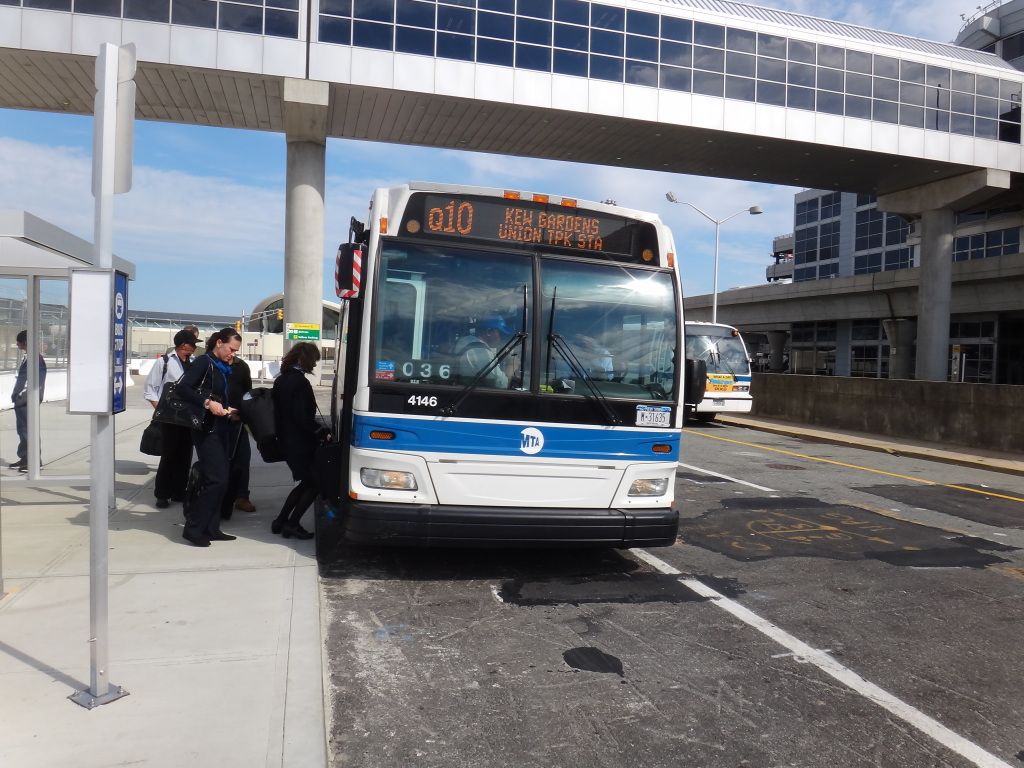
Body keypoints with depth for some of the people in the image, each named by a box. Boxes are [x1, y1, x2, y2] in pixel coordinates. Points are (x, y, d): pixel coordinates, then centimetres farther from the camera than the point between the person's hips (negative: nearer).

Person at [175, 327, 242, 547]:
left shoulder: (224, 368, 15)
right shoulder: (204, 362, -10)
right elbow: (182, 387, -21)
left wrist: (228, 410, 6)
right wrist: (208, 403, -27)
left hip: (221, 428, 9)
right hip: (207, 429, -9)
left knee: (221, 480, 9)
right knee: (216, 480, -12)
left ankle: (211, 528, 17)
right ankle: (193, 528, -2)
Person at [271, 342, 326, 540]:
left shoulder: (281, 380, 11)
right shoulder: (300, 382, -17)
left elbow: (278, 411, 15)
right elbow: (302, 417, -21)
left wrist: (281, 435, 20)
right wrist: (322, 432, -11)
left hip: (286, 440, 9)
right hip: (301, 443, -9)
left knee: (307, 482, 20)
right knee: (314, 483, 5)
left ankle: (281, 521, 21)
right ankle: (292, 524, 7)